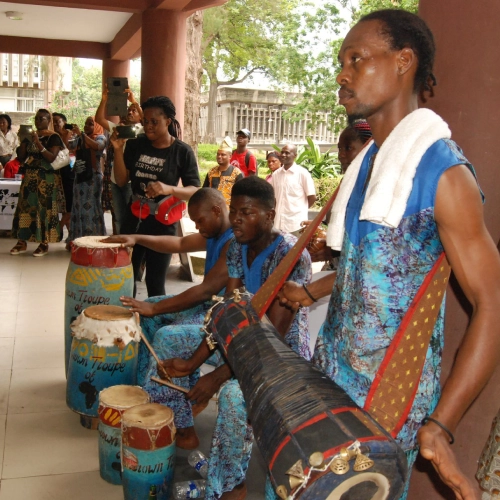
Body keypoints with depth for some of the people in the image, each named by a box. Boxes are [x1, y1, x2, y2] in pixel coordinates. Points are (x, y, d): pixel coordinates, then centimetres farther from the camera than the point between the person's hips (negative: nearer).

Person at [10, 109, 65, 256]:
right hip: (29, 177, 6)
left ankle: (44, 243, 0)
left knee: (44, 208, -6)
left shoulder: (53, 137, -6)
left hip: (46, 179, -6)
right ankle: (22, 242, 9)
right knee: (25, 207, 3)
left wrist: (38, 143, -22)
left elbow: (52, 158, -18)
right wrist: (24, 141, -4)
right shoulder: (31, 136, 12)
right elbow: (21, 158, 10)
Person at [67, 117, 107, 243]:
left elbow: (97, 146, -21)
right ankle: (79, 239, 9)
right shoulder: (81, 139, 17)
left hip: (93, 176, -6)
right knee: (79, 207, 5)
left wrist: (81, 134, -23)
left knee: (91, 207, -7)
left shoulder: (100, 137, 0)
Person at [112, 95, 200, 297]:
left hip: (162, 225, -4)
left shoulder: (182, 151, -9)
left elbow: (195, 191, -11)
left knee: (155, 283, 2)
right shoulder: (136, 145, 2)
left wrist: (169, 189, -29)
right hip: (133, 221, 4)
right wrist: (118, 150, -9)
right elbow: (121, 180, 3)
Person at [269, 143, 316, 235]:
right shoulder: (276, 174, 8)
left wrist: (300, 210, 5)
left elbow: (312, 197, -3)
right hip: (279, 222, 5)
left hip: (297, 223, -5)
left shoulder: (302, 173, -7)